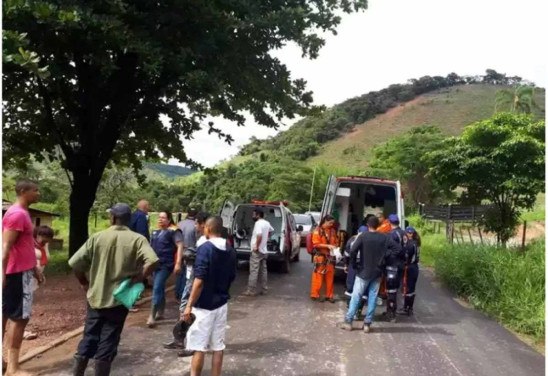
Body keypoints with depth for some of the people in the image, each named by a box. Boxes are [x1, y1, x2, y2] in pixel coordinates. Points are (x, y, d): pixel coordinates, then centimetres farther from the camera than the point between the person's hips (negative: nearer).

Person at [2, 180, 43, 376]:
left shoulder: (21, 213, 15)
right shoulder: (17, 214, -16)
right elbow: (6, 246, -23)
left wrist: (35, 268, 24)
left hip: (23, 270, 10)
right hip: (18, 273, -10)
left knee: (6, 315, 13)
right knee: (20, 317, -5)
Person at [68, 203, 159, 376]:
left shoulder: (97, 237, -3)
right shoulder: (137, 239, -7)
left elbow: (75, 263, -6)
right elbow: (152, 261, -23)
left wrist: (84, 283, 9)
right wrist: (137, 279, -9)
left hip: (96, 297, 2)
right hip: (118, 300, -2)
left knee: (88, 339, 17)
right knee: (107, 344, 8)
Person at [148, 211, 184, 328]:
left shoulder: (173, 231, -8)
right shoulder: (155, 232, 14)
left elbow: (180, 246, -15)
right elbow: (151, 247, 22)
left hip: (166, 265, -7)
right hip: (155, 264, 7)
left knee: (157, 288, -12)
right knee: (160, 289, 15)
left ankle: (152, 316, -9)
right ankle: (160, 313, 26)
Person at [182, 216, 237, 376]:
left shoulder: (205, 248, -16)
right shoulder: (231, 251, 5)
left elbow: (199, 281, -21)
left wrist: (189, 306, -16)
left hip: (204, 305, -6)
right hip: (221, 304, 6)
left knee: (199, 347, 3)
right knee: (218, 346, 12)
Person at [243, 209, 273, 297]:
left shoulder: (258, 223, -18)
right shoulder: (267, 223, 11)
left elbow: (259, 236, -33)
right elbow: (271, 230, 33)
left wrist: (256, 247, -24)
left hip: (257, 251, -9)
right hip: (263, 250, 9)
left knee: (254, 271, -6)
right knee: (263, 271, 13)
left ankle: (251, 291, -4)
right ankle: (264, 289, 18)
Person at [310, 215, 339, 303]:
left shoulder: (333, 230, 7)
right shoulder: (318, 230, -9)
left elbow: (336, 241, 19)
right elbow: (316, 244, -12)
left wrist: (335, 247, -2)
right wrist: (327, 246, -19)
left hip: (330, 256, 5)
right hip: (320, 256, -5)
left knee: (330, 277, 9)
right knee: (318, 277, -3)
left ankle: (329, 295, 20)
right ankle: (315, 295, 8)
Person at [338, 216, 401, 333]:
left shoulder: (363, 236, -11)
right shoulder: (384, 237, 0)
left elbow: (353, 250, -21)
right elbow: (397, 248, -2)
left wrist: (354, 264, -7)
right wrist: (385, 255, 0)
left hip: (364, 272, -3)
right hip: (377, 272, 3)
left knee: (356, 297, 3)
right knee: (372, 298, 9)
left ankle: (348, 321, 7)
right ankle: (367, 324, 12)